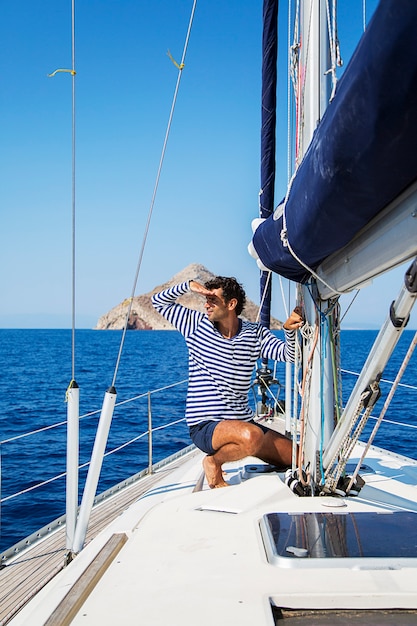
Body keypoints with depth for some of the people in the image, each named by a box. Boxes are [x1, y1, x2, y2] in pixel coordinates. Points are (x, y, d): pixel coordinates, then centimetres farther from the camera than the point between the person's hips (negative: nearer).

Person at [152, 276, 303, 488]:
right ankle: (213, 462, -7)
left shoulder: (255, 333, 4)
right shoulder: (198, 324, 0)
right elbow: (159, 301, 2)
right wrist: (188, 285, -14)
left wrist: (290, 330, -28)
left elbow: (288, 354, -7)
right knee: (252, 436, -36)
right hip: (204, 426, -4)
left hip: (243, 422, 5)